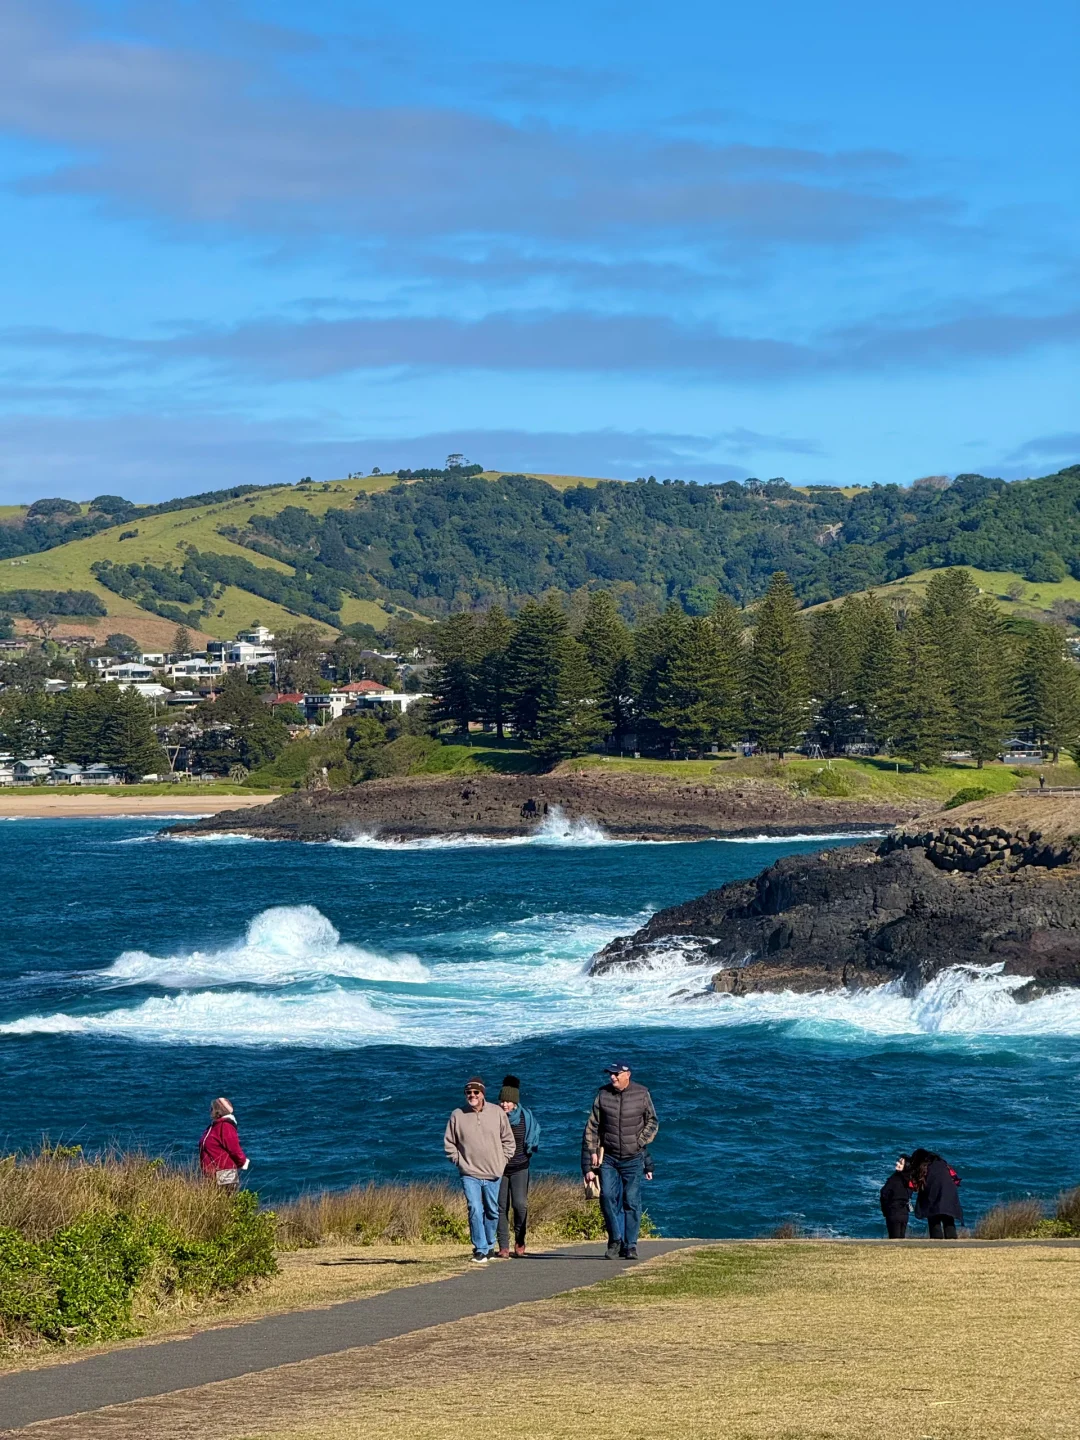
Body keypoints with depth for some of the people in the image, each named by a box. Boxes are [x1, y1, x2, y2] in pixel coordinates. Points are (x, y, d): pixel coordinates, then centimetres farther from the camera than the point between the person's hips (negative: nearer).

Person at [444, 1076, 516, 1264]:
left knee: (492, 1212, 11)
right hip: (469, 1174, -2)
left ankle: (489, 1245, 29)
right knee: (475, 1209, -14)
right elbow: (449, 1143, 9)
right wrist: (459, 1161, 1)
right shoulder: (457, 1115, -2)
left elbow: (508, 1141, 10)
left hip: (493, 1173, 2)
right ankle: (480, 1249, -10)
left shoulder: (497, 1113, 0)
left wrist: (502, 1161, 2)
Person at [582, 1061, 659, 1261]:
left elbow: (652, 1122, 10)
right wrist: (591, 1154, 0)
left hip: (633, 1158, -1)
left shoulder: (641, 1094, 0)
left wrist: (640, 1143, -3)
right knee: (607, 1196, -11)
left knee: (631, 1202, -2)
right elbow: (592, 1128, 6)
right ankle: (615, 1239, 2)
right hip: (608, 1157, 1)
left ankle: (630, 1245, 6)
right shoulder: (603, 1094, 2)